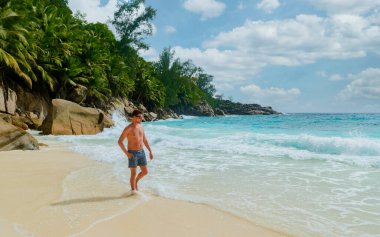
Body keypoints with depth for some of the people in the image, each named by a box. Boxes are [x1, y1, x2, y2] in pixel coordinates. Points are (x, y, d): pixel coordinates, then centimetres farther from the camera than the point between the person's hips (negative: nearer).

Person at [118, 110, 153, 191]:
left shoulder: (141, 126, 7)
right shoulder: (128, 129, -14)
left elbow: (144, 140, 17)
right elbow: (120, 142, -14)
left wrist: (150, 151, 13)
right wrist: (127, 153, -18)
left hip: (141, 152, 6)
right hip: (133, 153, -6)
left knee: (145, 172, 9)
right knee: (133, 173, 0)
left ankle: (136, 182, 36)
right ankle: (133, 191, 14)